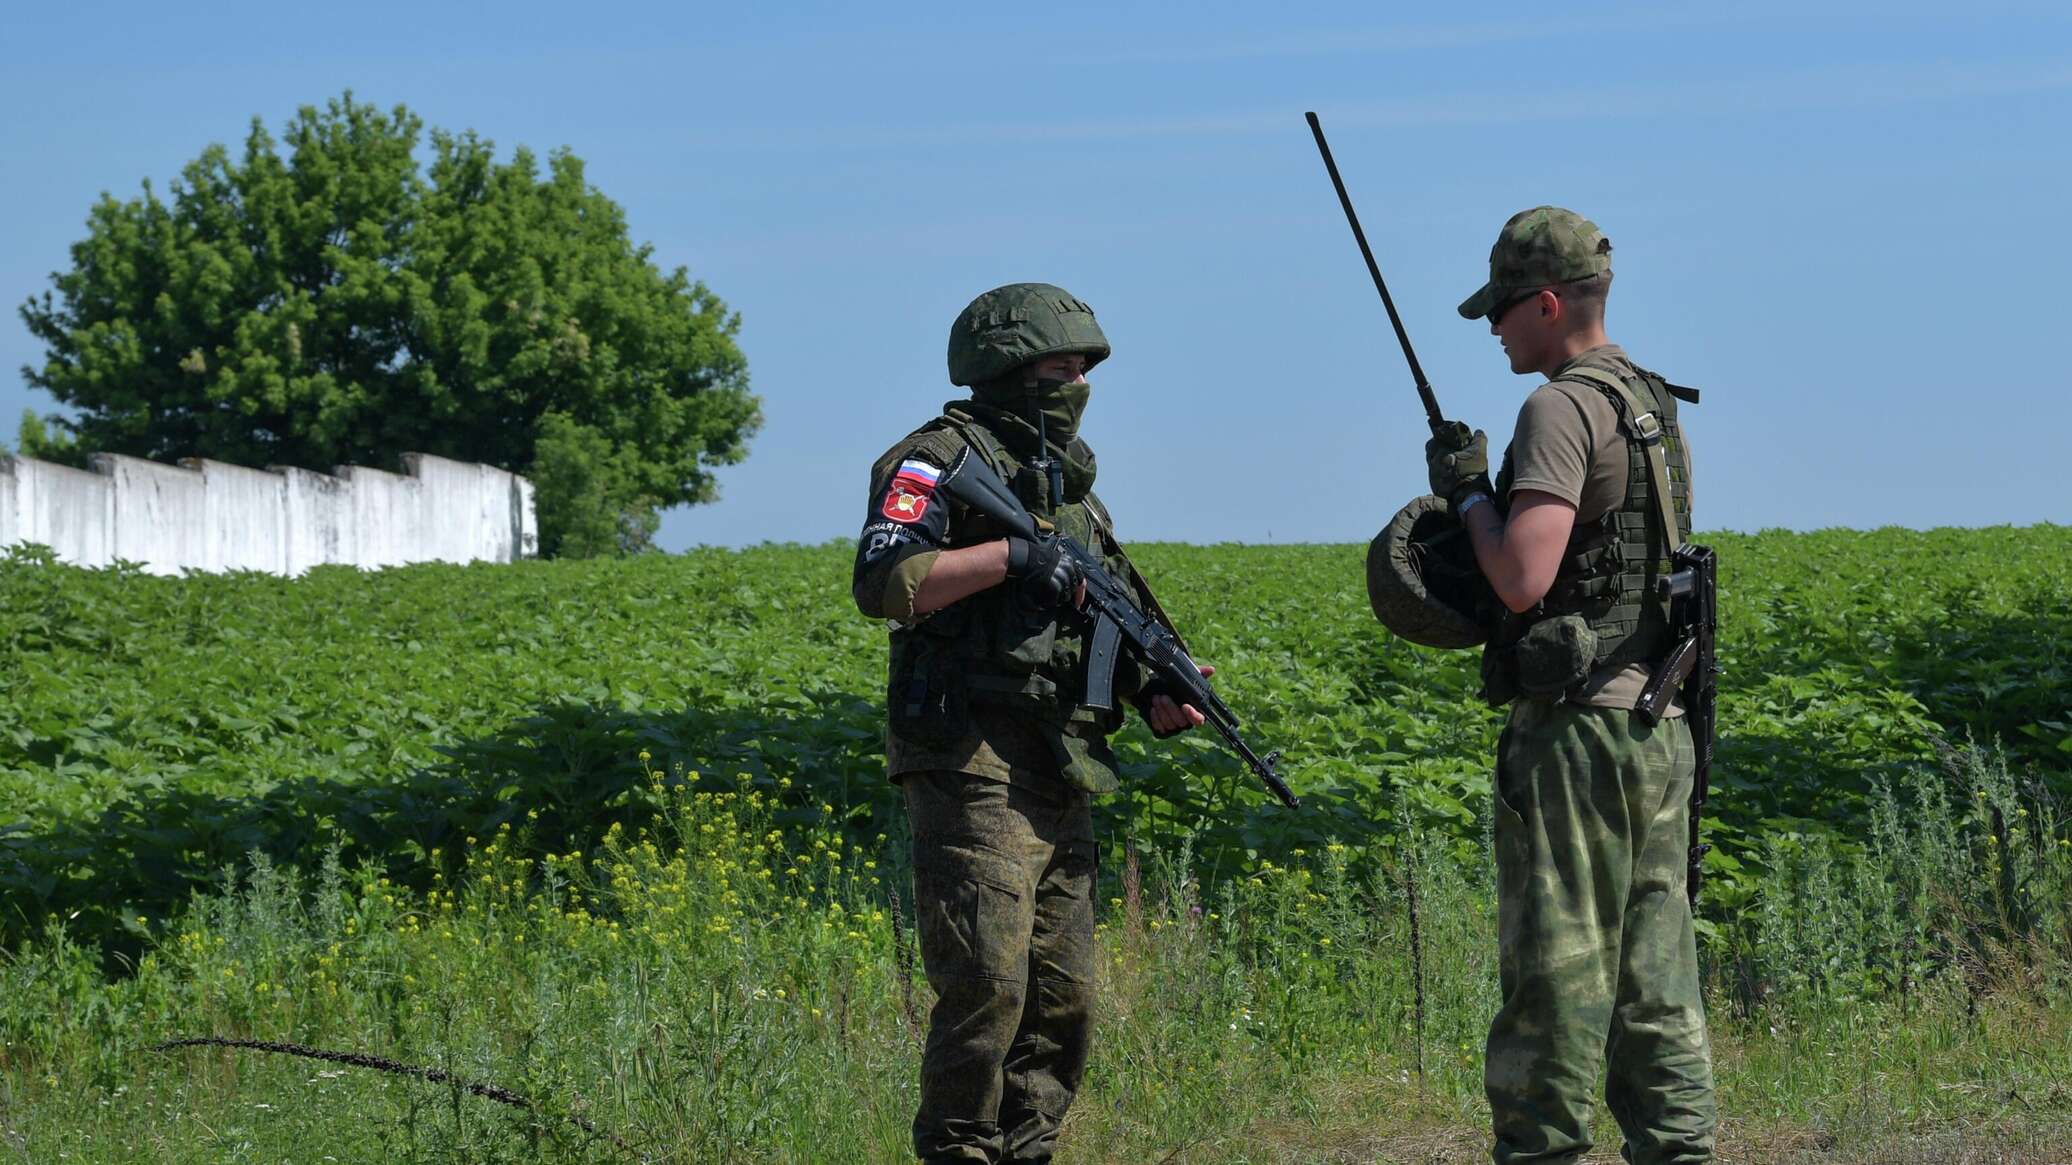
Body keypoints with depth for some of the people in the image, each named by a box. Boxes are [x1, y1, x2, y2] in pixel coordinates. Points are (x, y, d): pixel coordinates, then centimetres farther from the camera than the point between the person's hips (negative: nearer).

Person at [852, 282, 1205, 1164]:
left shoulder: (1070, 485, 22)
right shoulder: (941, 459, -3)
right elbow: (883, 580, -18)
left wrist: (1159, 700, 4)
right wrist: (1010, 556, -22)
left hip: (1061, 783, 8)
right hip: (973, 768, -8)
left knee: (1062, 1002, 7)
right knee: (986, 991, -14)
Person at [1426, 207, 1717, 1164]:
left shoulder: (1562, 409, -13)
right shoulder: (1657, 410, 16)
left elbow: (1523, 579, -21)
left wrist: (1468, 491, -4)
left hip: (1576, 726, -9)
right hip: (1660, 725, 9)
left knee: (1555, 972, -5)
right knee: (1651, 972, 8)